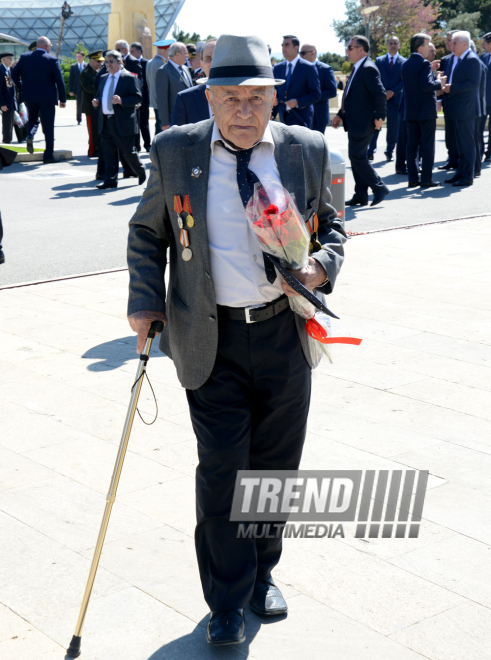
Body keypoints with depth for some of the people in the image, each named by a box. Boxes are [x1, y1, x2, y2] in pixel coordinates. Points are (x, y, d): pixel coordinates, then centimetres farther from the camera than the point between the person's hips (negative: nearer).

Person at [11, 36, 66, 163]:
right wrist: (63, 99, -2)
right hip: (47, 97, -3)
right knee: (48, 127, 6)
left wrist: (22, 88, 15)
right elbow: (59, 80, -9)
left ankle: (30, 136, -8)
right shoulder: (52, 60, -10)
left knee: (33, 119, 24)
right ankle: (49, 155, 9)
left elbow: (14, 74, 3)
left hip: (29, 96, 3)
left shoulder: (25, 57, -1)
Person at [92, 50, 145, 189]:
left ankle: (141, 172, 24)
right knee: (108, 152, 4)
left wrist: (121, 101, -22)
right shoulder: (103, 78, 17)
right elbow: (99, 95, 26)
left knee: (127, 151, 0)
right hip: (105, 122, 6)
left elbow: (137, 97, -9)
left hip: (122, 122, -6)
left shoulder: (129, 78, -4)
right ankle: (110, 179, 8)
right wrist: (96, 101, 2)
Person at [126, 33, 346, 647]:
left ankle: (262, 574, 36)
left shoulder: (307, 150, 0)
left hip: (285, 335, 2)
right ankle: (227, 602, 15)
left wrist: (324, 264, -7)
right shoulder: (175, 151, -3)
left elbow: (330, 223, 14)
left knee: (276, 464, 13)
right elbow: (146, 233, 9)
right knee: (222, 468, -3)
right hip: (211, 340, -2)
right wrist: (146, 301, -3)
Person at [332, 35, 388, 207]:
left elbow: (380, 93, -22)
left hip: (363, 122, -10)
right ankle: (360, 196, 16)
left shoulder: (368, 68, -15)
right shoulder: (357, 68, 16)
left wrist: (379, 117, -21)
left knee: (357, 156, -11)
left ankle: (379, 188, -1)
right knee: (356, 157, 11)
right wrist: (341, 114, 19)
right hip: (354, 122, 10)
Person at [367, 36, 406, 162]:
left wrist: (393, 92, -14)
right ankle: (370, 151, 1)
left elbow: (404, 81, -1)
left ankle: (389, 152, 14)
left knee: (393, 128, 3)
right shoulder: (379, 60, 9)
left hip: (395, 98, 0)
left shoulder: (404, 62, 6)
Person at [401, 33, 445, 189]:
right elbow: (427, 86, -22)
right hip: (426, 111, -7)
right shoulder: (424, 63, -14)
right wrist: (440, 83, -6)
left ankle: (412, 179, 9)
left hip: (410, 111, 7)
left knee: (412, 145, 9)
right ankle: (426, 179, -1)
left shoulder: (405, 64, 10)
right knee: (427, 145, -1)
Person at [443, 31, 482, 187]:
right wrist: (446, 86, 7)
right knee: (460, 143, 14)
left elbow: (473, 83, -21)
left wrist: (451, 88, -21)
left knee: (467, 143, -5)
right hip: (457, 109, 10)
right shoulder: (456, 59, 16)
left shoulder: (472, 60, -13)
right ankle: (460, 173, 22)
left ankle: (468, 176, -1)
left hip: (466, 109, -10)